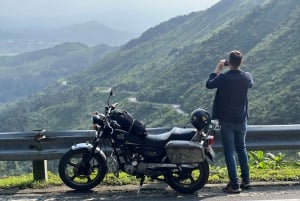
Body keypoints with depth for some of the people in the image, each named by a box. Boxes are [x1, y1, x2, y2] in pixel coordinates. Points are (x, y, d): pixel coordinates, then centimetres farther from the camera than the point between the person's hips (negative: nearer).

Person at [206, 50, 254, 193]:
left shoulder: (223, 78, -17)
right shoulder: (247, 77, -5)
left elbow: (209, 84, 2)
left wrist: (217, 69, 8)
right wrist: (236, 69, 19)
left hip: (226, 120, -4)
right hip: (241, 119, 4)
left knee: (229, 152, 1)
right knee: (241, 149, 20)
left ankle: (234, 185, 1)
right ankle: (246, 180, 24)